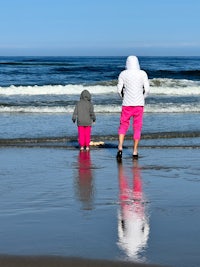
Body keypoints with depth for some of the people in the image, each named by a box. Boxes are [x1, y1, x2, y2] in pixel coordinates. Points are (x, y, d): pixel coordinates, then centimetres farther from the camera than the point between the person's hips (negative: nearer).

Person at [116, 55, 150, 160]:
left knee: (123, 126, 10)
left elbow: (119, 90, 1)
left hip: (127, 104, 0)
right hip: (139, 104, 0)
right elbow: (147, 89, -3)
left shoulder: (123, 74, -1)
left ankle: (120, 148, -9)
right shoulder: (143, 74, 0)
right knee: (137, 128, 9)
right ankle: (135, 152, 10)